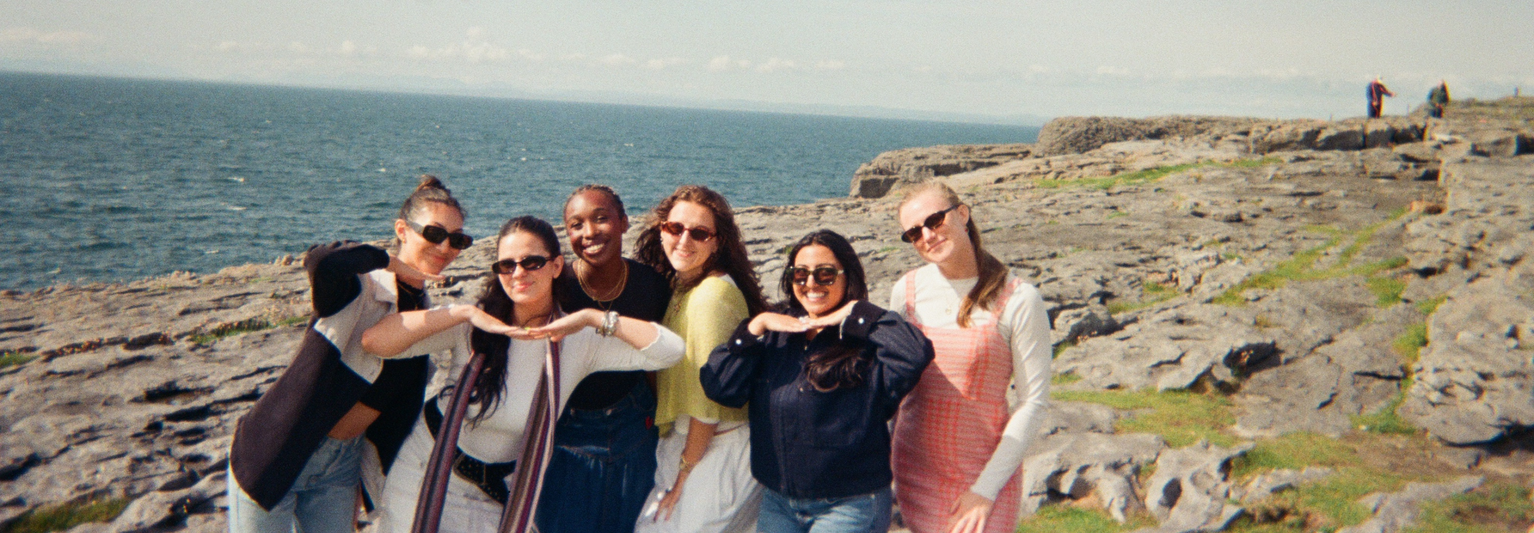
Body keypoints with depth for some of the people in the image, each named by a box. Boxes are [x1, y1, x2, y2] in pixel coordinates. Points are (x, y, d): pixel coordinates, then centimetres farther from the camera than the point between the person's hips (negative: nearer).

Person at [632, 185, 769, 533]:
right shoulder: (680, 285, 7)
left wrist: (685, 473, -11)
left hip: (716, 450, -9)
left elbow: (710, 400, -20)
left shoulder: (712, 295, -22)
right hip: (682, 440, 9)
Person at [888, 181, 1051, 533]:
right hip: (915, 470, 3)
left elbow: (1034, 404, -9)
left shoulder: (1018, 300, -11)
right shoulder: (907, 290, 0)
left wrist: (986, 490, -12)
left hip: (985, 471, -3)